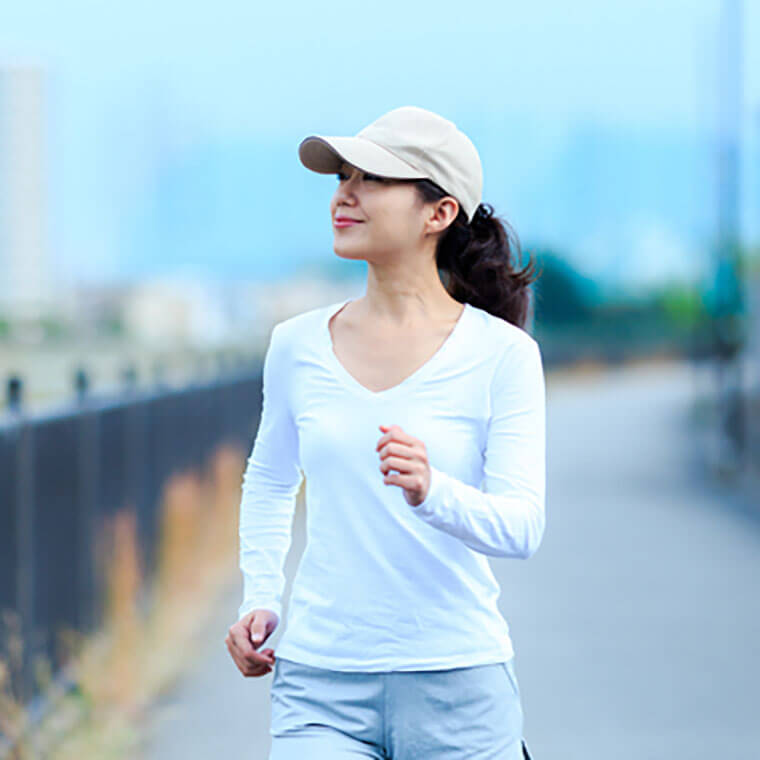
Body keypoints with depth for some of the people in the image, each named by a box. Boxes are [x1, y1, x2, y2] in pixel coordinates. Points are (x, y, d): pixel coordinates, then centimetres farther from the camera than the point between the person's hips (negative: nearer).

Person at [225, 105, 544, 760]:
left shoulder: (502, 354, -4)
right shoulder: (297, 345, 6)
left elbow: (523, 526, -11)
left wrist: (432, 492, -29)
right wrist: (260, 599, 11)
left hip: (456, 683, -2)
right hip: (320, 685, 2)